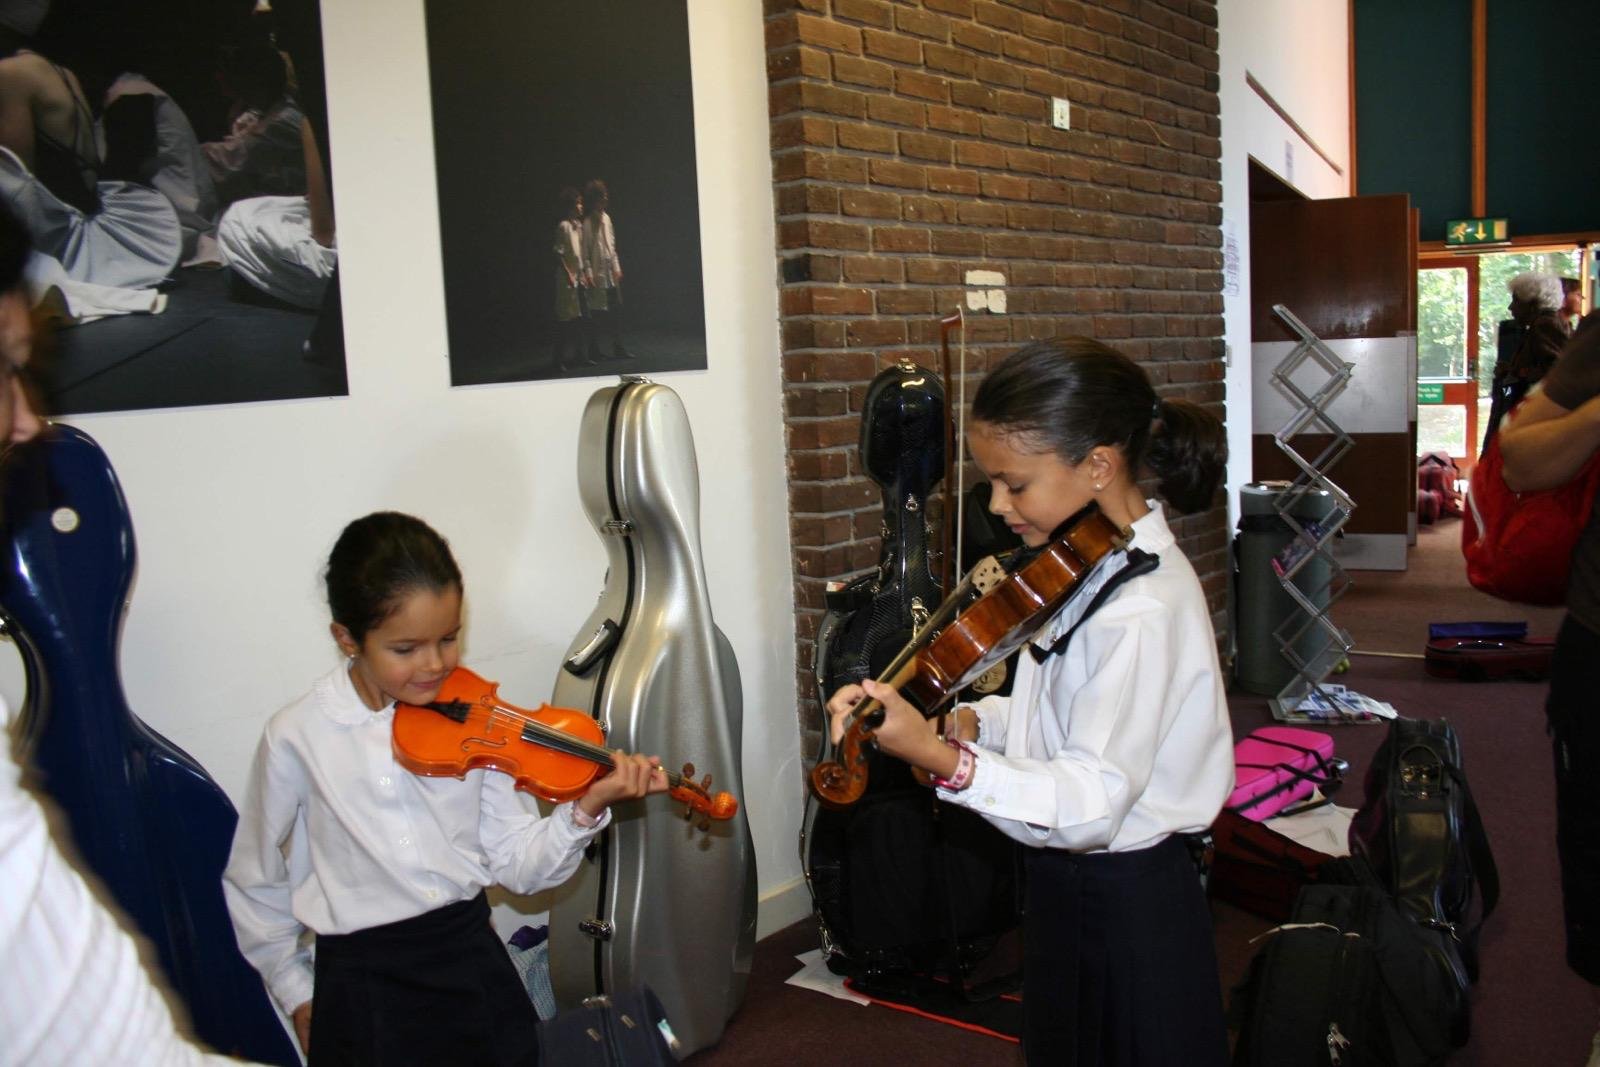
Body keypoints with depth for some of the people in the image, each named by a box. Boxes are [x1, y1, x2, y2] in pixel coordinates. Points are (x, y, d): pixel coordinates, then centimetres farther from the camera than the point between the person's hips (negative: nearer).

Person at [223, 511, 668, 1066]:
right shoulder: (296, 737, -9)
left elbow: (517, 864, -5)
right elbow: (254, 882, 4)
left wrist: (585, 808, -21)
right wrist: (297, 993, 6)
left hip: (474, 960, 2)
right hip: (362, 984, -2)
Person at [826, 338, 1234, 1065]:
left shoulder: (1142, 609, -28)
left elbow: (1092, 803, -31)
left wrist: (944, 759, -40)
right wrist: (977, 721, -8)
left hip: (1126, 908, -9)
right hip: (1067, 889, 9)